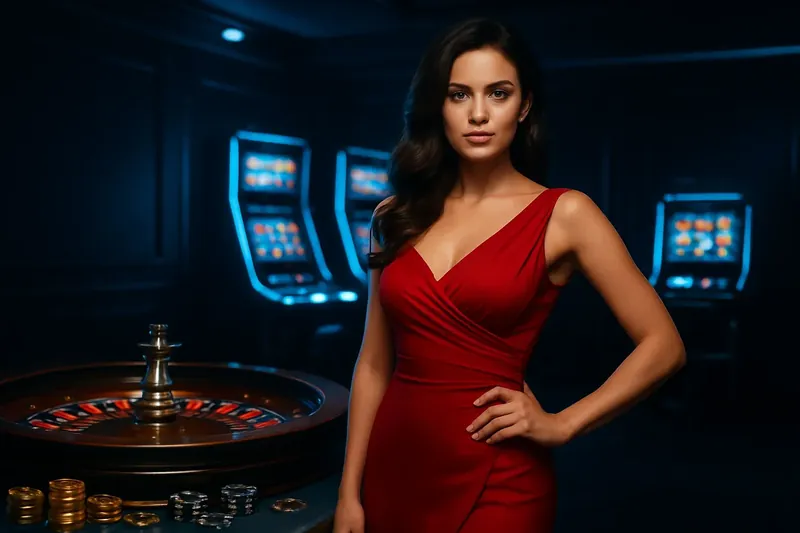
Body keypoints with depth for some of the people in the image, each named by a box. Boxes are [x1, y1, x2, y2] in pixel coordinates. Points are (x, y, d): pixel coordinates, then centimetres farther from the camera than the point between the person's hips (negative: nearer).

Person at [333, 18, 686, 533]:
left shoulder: (564, 214, -6)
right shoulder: (398, 217, 5)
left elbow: (663, 345, -4)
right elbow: (374, 364, 6)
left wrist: (560, 425, -8)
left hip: (494, 480, -4)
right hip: (394, 465, 4)